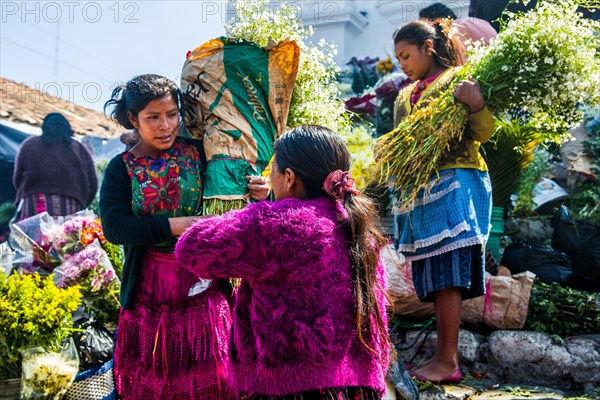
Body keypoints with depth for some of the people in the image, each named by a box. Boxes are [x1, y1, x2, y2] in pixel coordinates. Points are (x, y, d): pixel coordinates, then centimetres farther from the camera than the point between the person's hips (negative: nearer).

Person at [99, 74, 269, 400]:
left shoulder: (197, 153, 0)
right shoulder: (121, 169, 0)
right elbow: (113, 226, -13)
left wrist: (259, 196, -14)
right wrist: (174, 226, -21)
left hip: (202, 286, 0)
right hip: (149, 291, 0)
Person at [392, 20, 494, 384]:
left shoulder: (458, 81, 0)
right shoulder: (405, 97, 20)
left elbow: (484, 133, -5)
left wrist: (476, 106, -24)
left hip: (453, 184, -7)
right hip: (420, 190, 7)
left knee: (446, 275, -11)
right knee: (435, 277, 6)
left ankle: (449, 361, -8)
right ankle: (443, 356, 11)